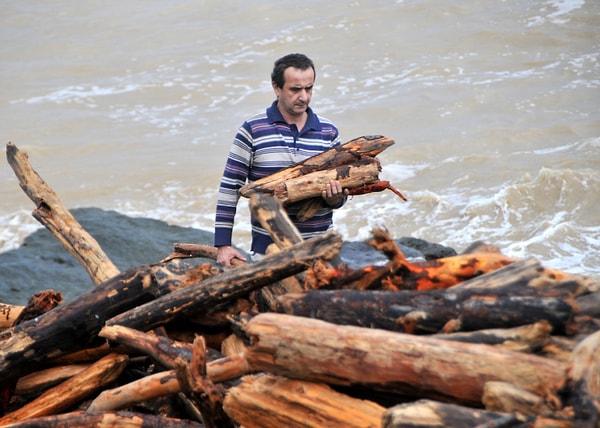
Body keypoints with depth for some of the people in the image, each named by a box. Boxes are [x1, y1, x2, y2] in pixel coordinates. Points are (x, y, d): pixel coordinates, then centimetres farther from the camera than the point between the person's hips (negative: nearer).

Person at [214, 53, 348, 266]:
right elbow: (229, 187, -2)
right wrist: (223, 245, -7)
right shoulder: (253, 130, -2)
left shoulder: (328, 132, 8)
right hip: (268, 250, -2)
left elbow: (340, 190, 12)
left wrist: (335, 198, -13)